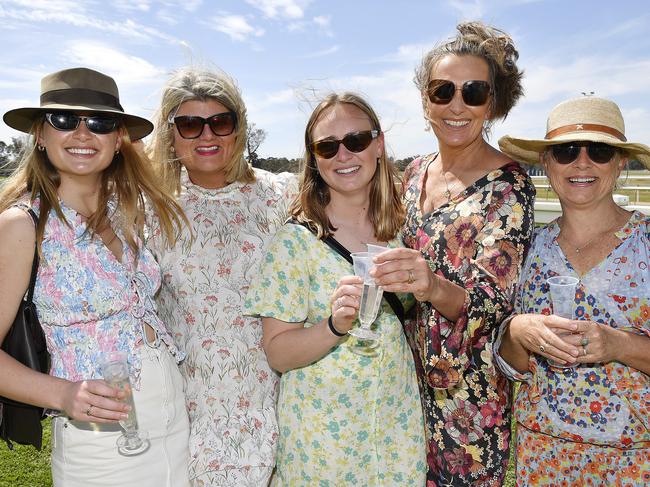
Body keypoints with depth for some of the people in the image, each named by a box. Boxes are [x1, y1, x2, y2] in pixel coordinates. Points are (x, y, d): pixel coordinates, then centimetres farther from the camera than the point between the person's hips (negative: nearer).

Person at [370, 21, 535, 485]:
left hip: (470, 385, -5)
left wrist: (434, 287, -41)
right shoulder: (416, 172, 3)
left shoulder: (508, 186, -15)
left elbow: (491, 299, -23)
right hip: (411, 372, 6)